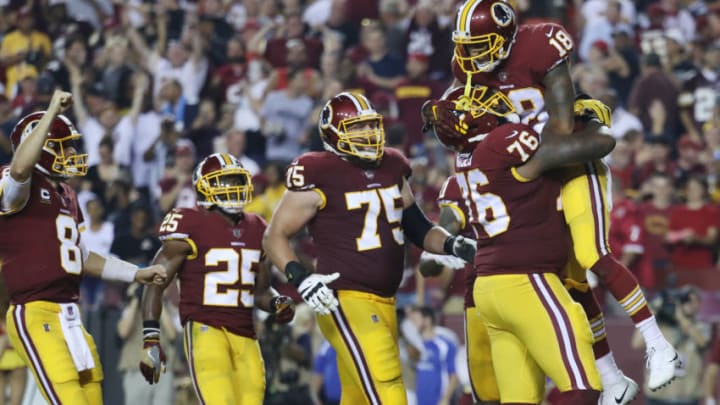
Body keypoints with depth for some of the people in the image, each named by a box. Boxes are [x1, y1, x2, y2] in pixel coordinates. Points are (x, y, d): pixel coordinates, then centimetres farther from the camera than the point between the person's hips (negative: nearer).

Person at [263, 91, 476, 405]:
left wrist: (452, 245, 3)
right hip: (345, 301, -8)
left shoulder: (391, 168, 12)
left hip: (385, 304, 8)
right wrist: (300, 278, -19)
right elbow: (275, 235, -3)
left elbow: (416, 227, 22)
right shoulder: (319, 176, -9)